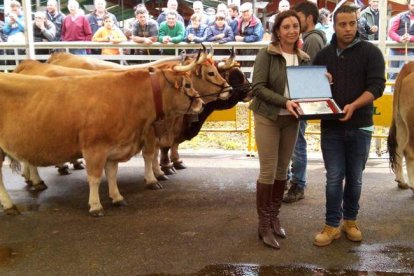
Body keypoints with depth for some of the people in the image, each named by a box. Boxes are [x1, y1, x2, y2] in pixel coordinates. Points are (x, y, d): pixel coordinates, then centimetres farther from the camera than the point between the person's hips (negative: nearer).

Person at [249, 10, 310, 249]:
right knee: (268, 171, -3)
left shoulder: (304, 59, 7)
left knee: (283, 170, 11)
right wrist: (284, 101, -25)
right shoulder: (267, 54, -8)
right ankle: (264, 224, 9)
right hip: (267, 118, -5)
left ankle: (274, 217, 26)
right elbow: (258, 87, -15)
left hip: (291, 120, 5)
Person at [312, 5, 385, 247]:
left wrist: (353, 106, -25)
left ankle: (350, 220, 27)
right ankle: (332, 225, 11)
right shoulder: (323, 55, 9)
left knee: (355, 177, 10)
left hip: (360, 126, -1)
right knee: (334, 178, 2)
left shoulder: (371, 52, -1)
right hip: (331, 127, 1)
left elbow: (377, 85, -10)